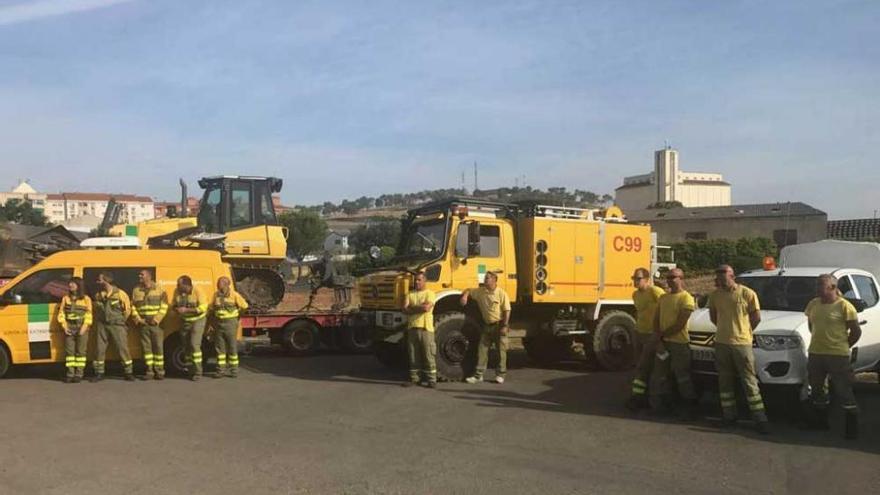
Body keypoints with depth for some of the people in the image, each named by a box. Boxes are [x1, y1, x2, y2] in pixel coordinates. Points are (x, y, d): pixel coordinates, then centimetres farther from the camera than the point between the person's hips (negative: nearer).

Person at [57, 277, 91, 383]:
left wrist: (84, 327, -11)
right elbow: (61, 313, 9)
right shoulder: (65, 298, 15)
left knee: (80, 351, -2)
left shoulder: (86, 299, 6)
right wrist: (64, 326, -3)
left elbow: (89, 314, 0)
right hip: (69, 328, 3)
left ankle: (79, 373, 0)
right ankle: (70, 373, 5)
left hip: (81, 328, -3)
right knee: (69, 350, 1)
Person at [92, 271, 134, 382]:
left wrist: (120, 322, 4)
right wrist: (101, 320, 14)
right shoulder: (98, 296, 7)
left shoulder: (120, 294, -9)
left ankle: (128, 372, 3)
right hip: (102, 326, 5)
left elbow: (127, 310, -2)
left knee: (122, 348, -4)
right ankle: (99, 373, 14)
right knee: (100, 349, 4)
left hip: (117, 326, -4)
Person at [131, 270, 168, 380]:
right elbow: (133, 307, 10)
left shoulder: (159, 290, 0)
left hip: (156, 324, -3)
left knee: (158, 347, -1)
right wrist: (138, 319, -3)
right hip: (143, 324, 3)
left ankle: (159, 371, 6)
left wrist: (157, 319, -12)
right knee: (146, 347, 4)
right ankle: (149, 370, 10)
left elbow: (164, 306, -3)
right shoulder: (136, 291, 10)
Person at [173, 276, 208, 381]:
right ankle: (191, 371, 22)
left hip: (197, 321, -6)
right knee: (186, 346, 9)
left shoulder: (197, 291, -18)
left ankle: (197, 372, -10)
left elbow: (203, 308, -20)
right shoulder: (177, 292, -4)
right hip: (185, 322, 6)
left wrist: (186, 310, -24)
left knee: (194, 345, -15)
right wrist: (177, 309, -15)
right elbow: (174, 305, 10)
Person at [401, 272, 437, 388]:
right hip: (412, 328, 4)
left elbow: (427, 307, -16)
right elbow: (405, 309, -1)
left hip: (426, 328, -4)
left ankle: (431, 380, 2)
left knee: (429, 355, -3)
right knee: (413, 356, 8)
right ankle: (413, 378, 17)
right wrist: (420, 307, -11)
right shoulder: (410, 294, 14)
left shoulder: (429, 293, 1)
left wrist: (413, 307, -3)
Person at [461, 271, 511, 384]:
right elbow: (469, 291, 18)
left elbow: (507, 311, -12)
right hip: (487, 325, 5)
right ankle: (478, 375, 6)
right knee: (482, 349, 2)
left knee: (501, 350, 4)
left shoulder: (501, 293, -11)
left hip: (499, 325, -5)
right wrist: (465, 296, -6)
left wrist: (505, 326, -17)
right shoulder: (481, 291, 3)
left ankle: (500, 374, 14)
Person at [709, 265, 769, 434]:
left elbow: (756, 317, 0)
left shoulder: (748, 294, -9)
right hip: (721, 343, 4)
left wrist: (743, 331, 8)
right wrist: (727, 329, 12)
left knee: (750, 382, -2)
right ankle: (729, 416, 20)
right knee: (725, 382, 10)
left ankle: (760, 420, 2)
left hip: (742, 343, -4)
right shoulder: (715, 295, 3)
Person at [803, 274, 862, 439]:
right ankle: (820, 421, 31)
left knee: (843, 390, -3)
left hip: (838, 355, -7)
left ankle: (852, 427, 5)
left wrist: (844, 346, 0)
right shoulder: (814, 304, 8)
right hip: (815, 353, 7)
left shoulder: (844, 306, -10)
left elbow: (856, 331, -6)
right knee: (816, 388, 16)